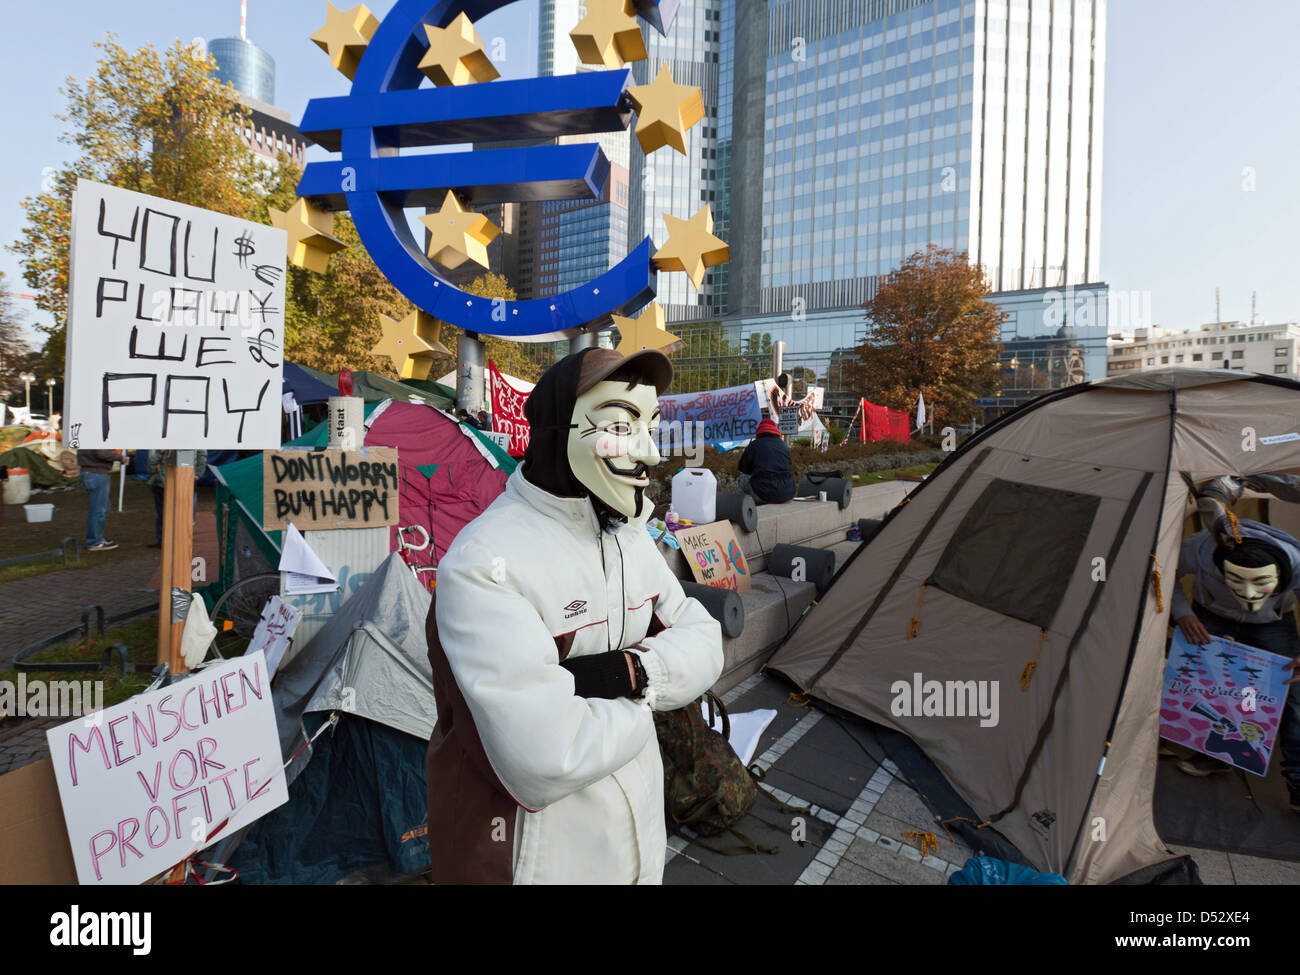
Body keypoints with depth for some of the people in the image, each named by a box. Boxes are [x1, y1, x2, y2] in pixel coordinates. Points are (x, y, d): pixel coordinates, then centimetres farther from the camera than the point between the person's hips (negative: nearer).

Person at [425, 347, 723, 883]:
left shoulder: (629, 537, 0)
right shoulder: (484, 564, -28)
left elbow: (703, 642, -1)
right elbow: (546, 764, -33)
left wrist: (629, 670, -22)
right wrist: (642, 696, -15)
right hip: (533, 858, -7)